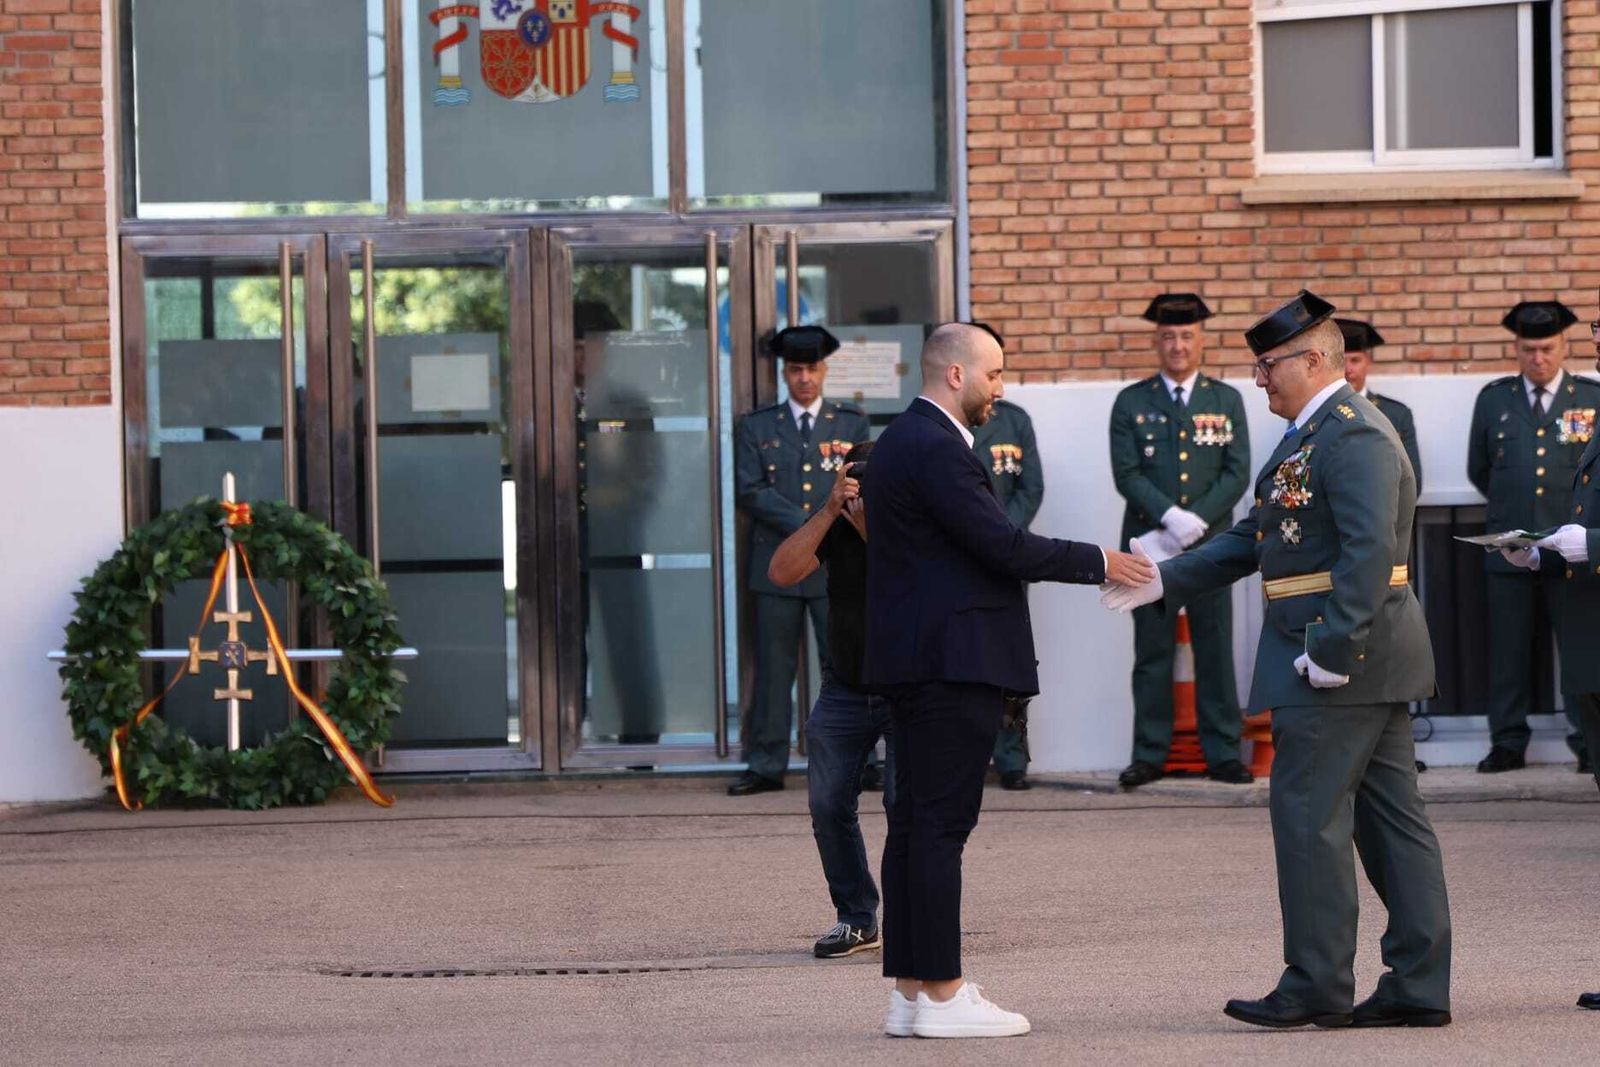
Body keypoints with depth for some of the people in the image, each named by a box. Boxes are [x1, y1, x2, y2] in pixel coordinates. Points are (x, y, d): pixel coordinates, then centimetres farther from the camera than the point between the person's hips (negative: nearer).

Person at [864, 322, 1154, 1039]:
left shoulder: (905, 441, 18)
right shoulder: (936, 449, -15)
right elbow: (1002, 545, -19)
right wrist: (1097, 563, -8)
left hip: (915, 663, 11)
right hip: (951, 663, -11)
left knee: (915, 824, 10)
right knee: (940, 826, -8)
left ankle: (910, 993, 12)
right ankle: (941, 997, -7)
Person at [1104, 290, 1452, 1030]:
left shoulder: (1352, 436, -15)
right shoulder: (1312, 434, 19)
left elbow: (1370, 549, -24)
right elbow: (1255, 540, 21)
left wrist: (1331, 651, -25)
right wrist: (1163, 581, 13)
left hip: (1342, 659, -10)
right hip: (1369, 662, 10)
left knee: (1307, 813, -6)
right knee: (1391, 819, 9)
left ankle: (1316, 986, -1)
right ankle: (1418, 987, 10)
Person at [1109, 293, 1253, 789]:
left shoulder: (1226, 400, 10)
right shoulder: (1131, 403, 6)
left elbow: (1237, 473, 2)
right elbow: (1126, 473, -3)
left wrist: (1199, 520, -12)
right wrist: (1170, 516, -17)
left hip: (1210, 543, 0)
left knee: (1216, 650, 1)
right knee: (1152, 653, 2)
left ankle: (1222, 753, 5)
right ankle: (1150, 753, 7)